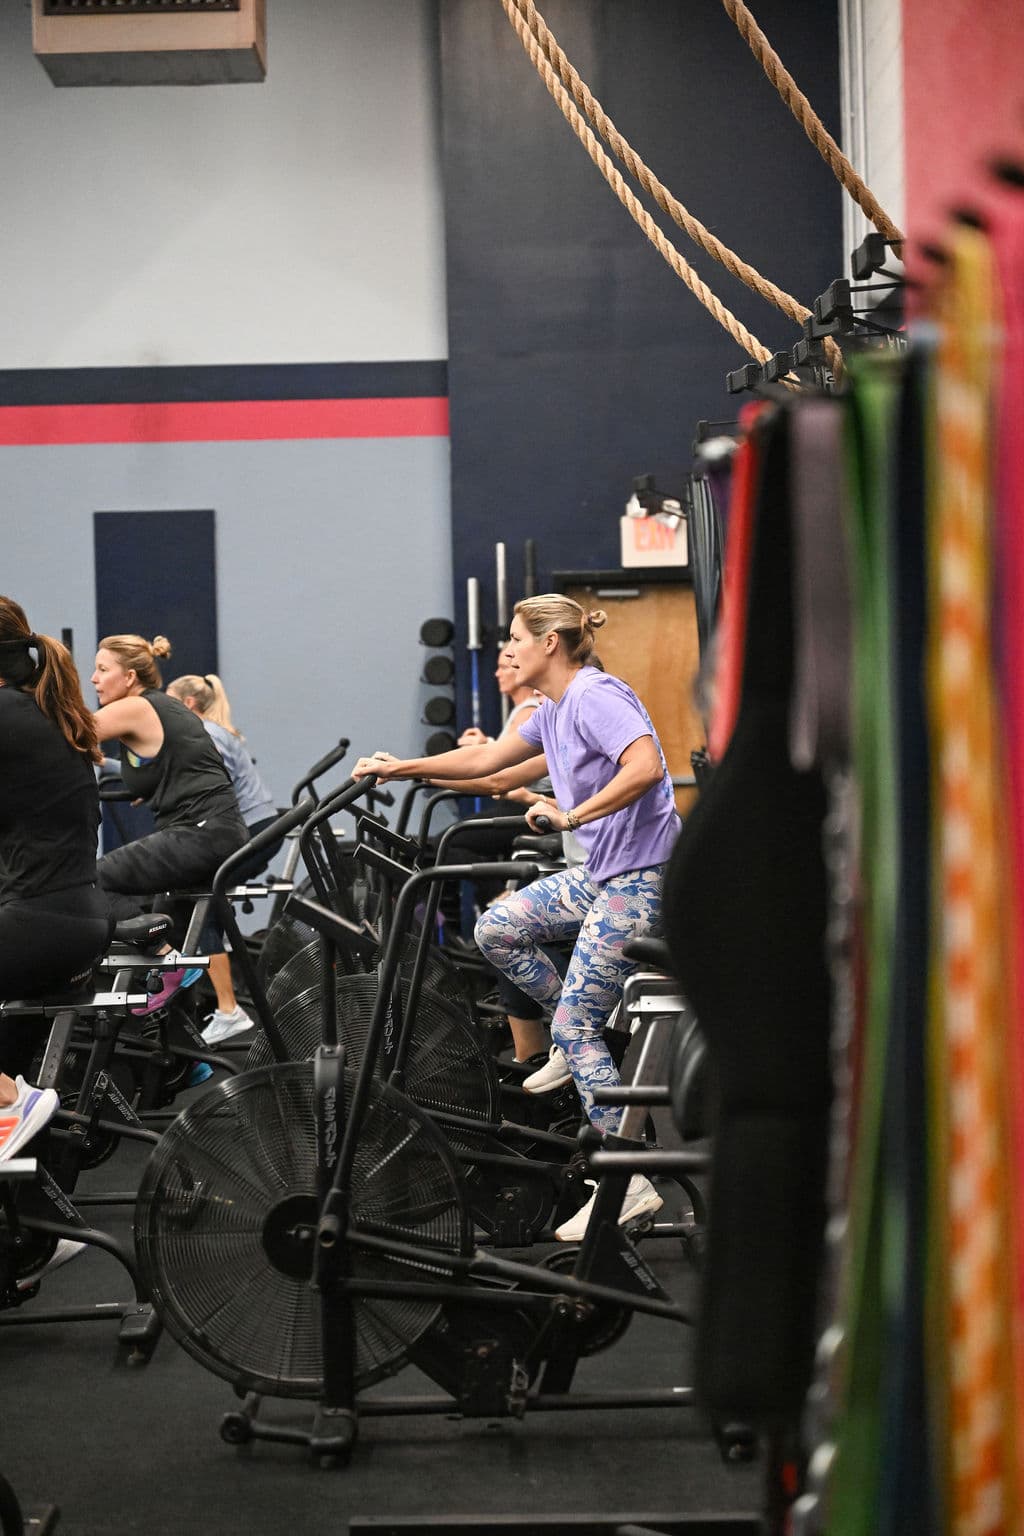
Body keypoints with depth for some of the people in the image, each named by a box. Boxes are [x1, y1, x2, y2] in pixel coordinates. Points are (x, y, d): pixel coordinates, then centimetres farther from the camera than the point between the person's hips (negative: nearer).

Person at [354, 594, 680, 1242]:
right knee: (498, 928, 8)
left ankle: (629, 1181, -7)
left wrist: (571, 816, -26)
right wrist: (400, 767, 23)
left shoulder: (594, 694, -15)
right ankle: (583, 1041, 19)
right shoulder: (553, 710, 15)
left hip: (640, 875, -10)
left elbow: (645, 767, -30)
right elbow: (485, 759, 25)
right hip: (601, 870, 10)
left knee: (575, 1026, -9)